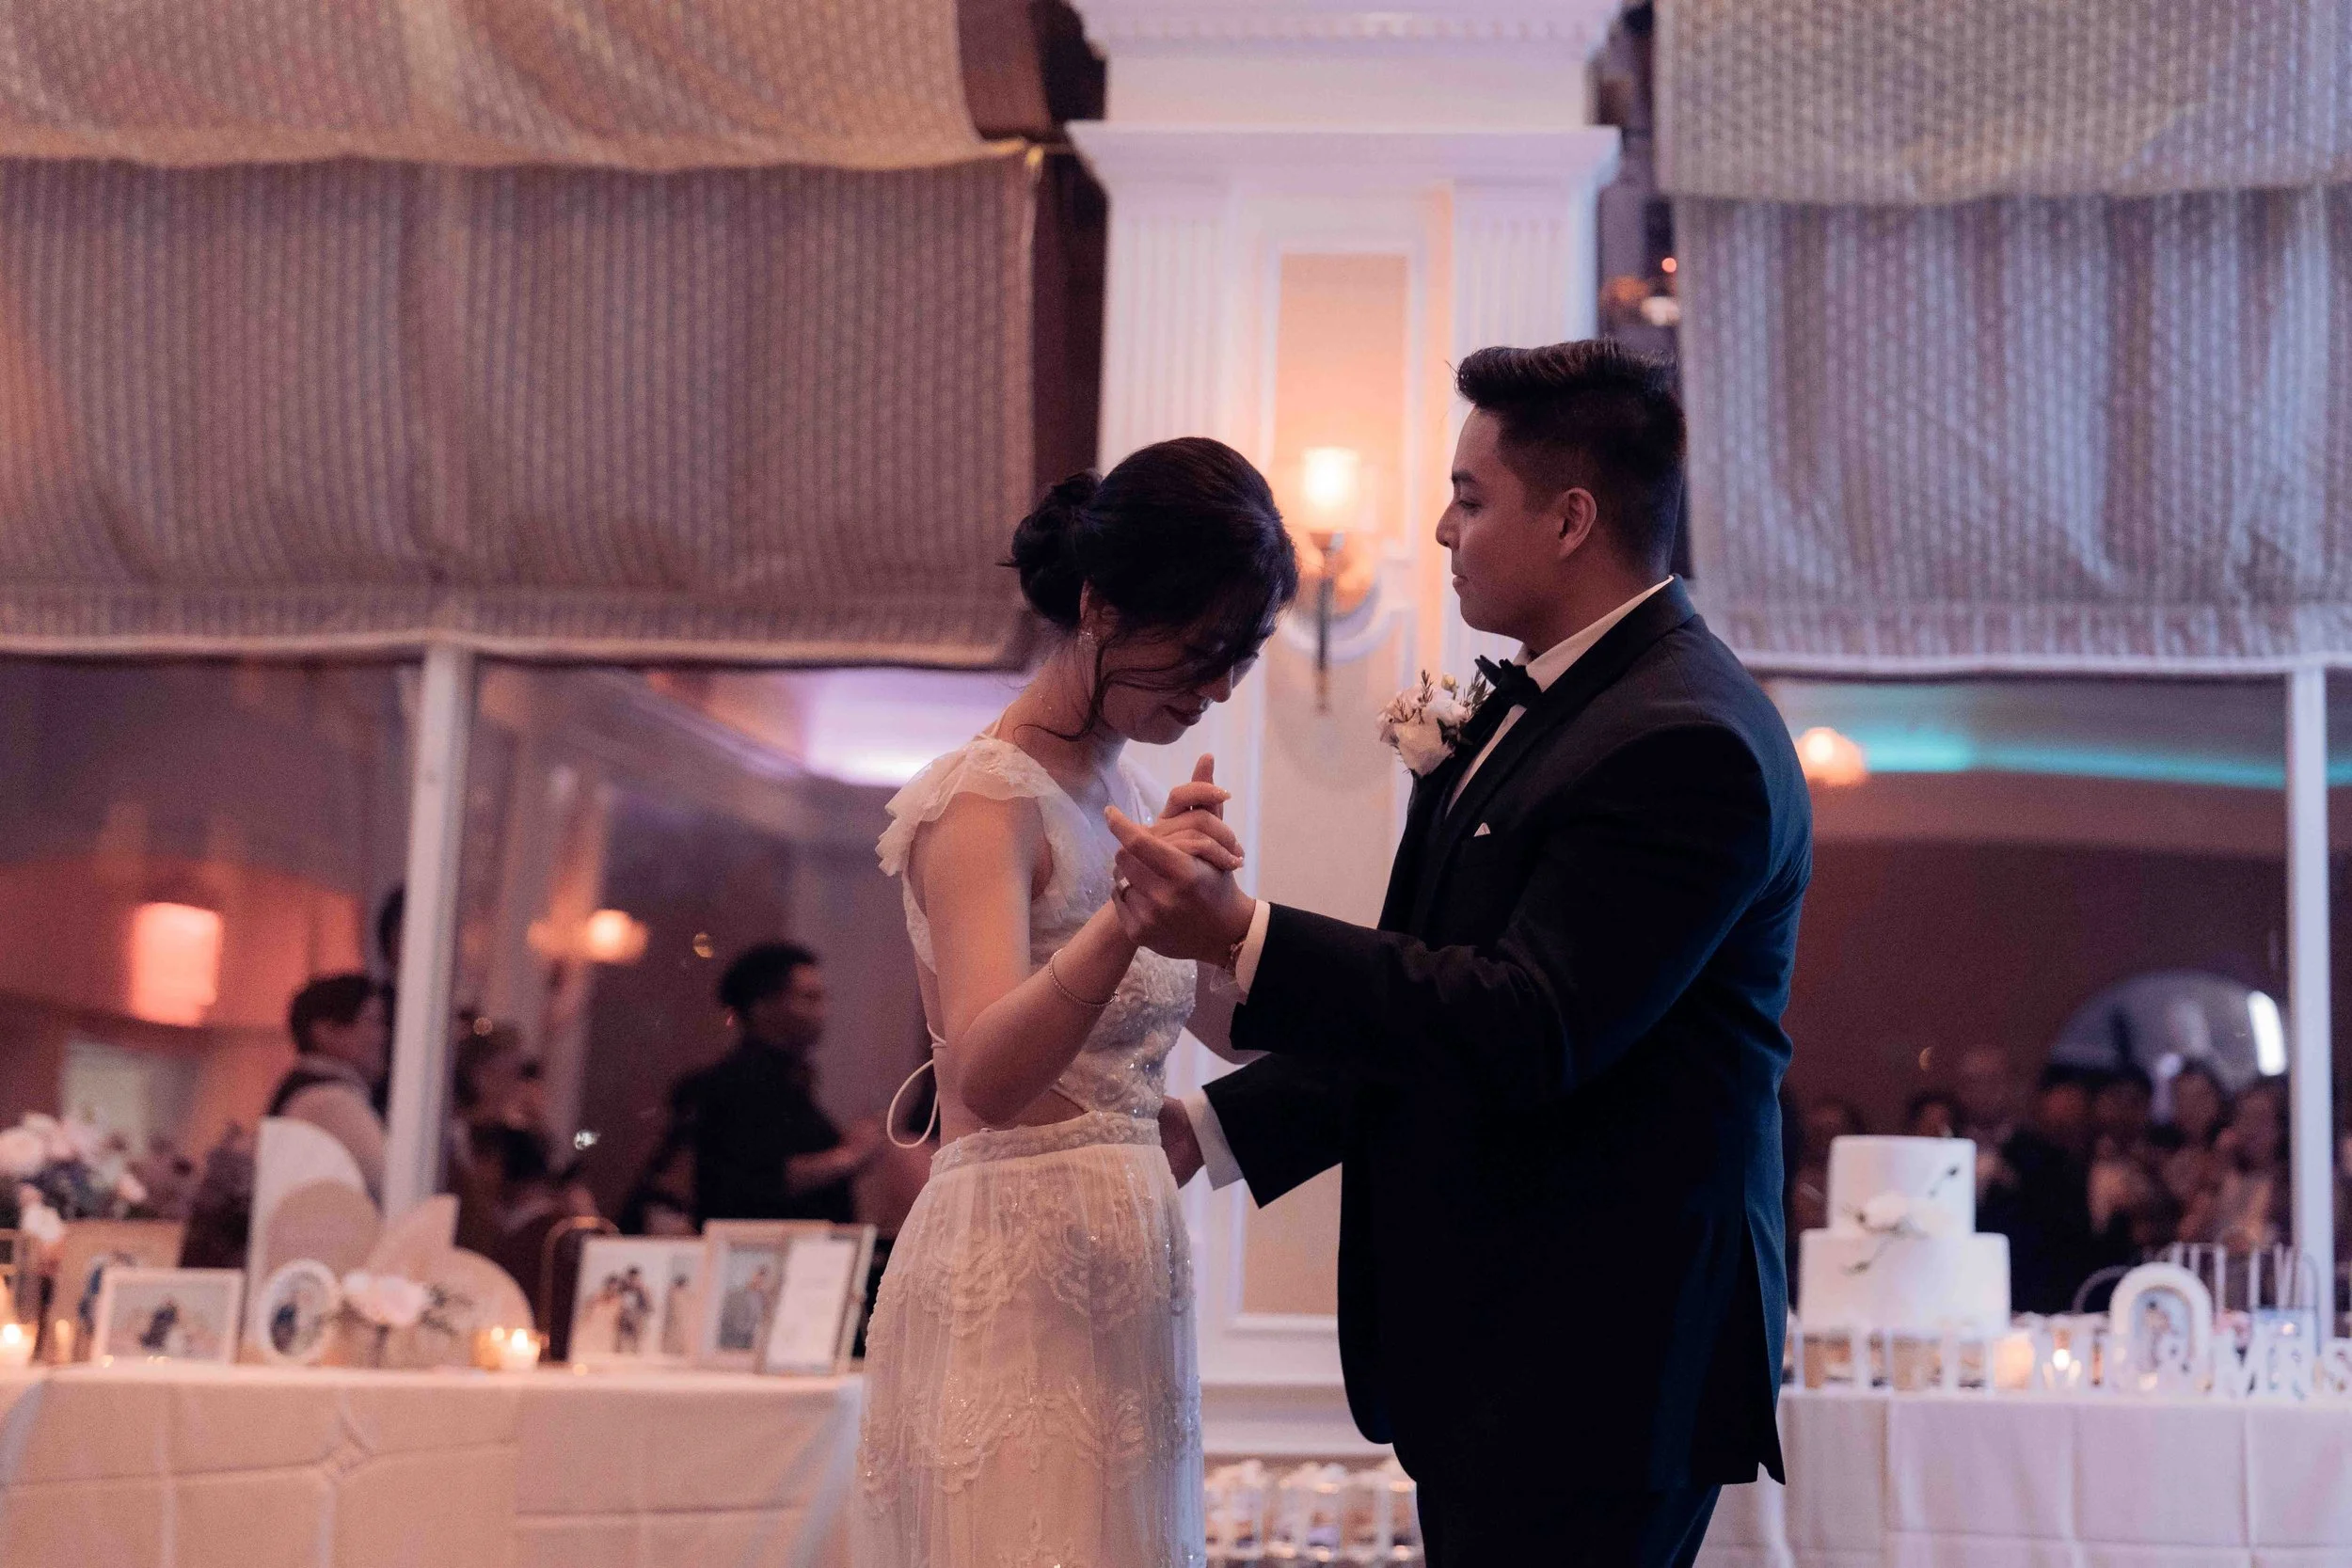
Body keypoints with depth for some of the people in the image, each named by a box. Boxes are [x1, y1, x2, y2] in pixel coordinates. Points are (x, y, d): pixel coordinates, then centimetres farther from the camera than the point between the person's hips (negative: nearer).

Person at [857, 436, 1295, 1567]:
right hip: (1020, 1281, -8)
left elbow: (1236, 1021, 17)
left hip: (1121, 1280, 8)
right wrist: (1130, 912, -41)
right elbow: (987, 1077, -28)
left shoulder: (1121, 795, 11)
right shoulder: (987, 800, -13)